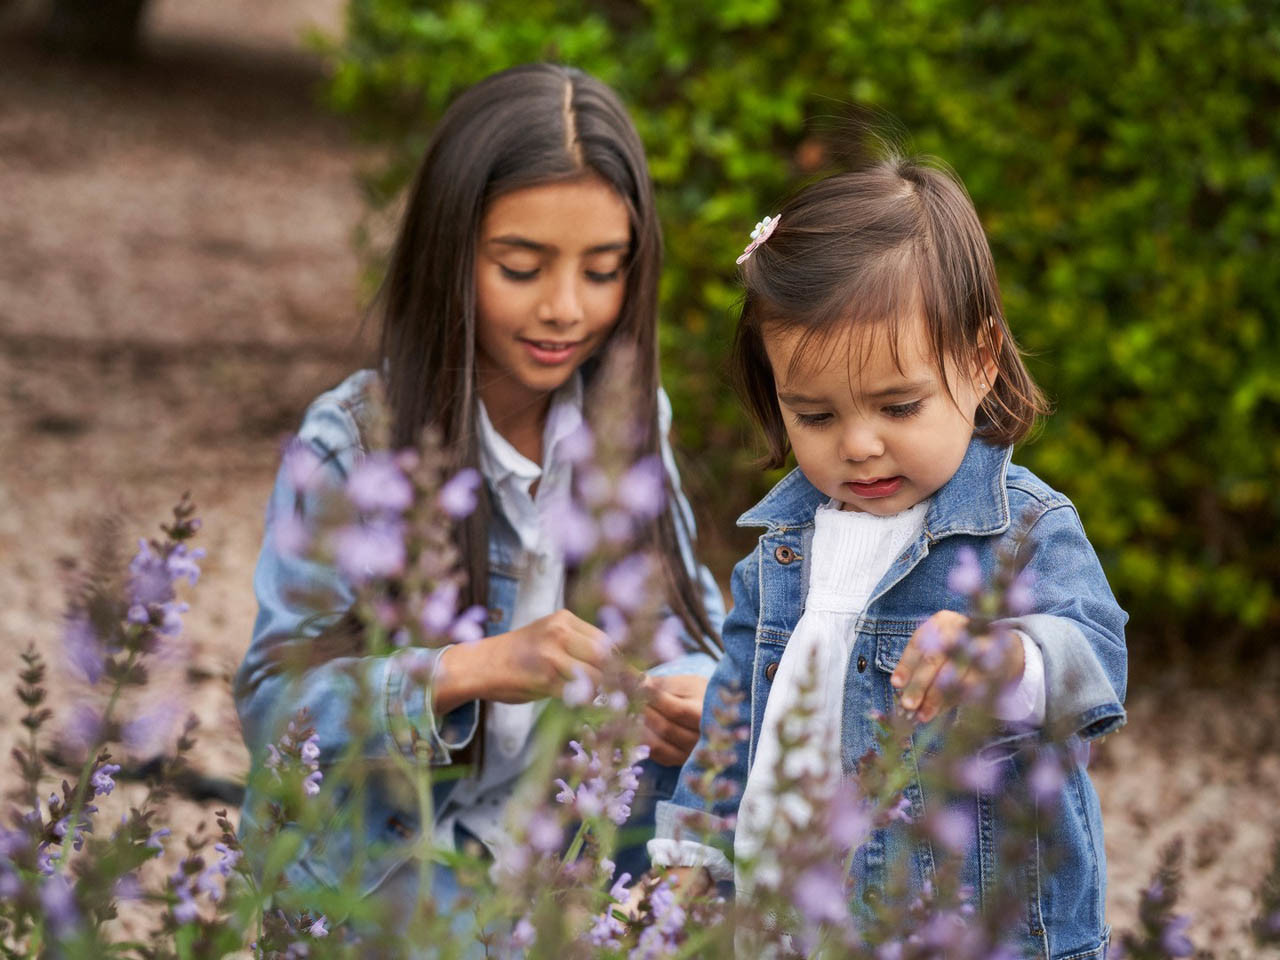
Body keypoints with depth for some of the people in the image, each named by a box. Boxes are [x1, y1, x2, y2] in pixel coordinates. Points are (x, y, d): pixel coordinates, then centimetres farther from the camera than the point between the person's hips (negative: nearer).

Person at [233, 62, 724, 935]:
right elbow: (272, 702, -16)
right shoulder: (350, 444, -11)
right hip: (387, 883, -4)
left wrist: (703, 695, -14)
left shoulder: (632, 422, 3)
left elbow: (701, 622, 10)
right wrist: (470, 671, -32)